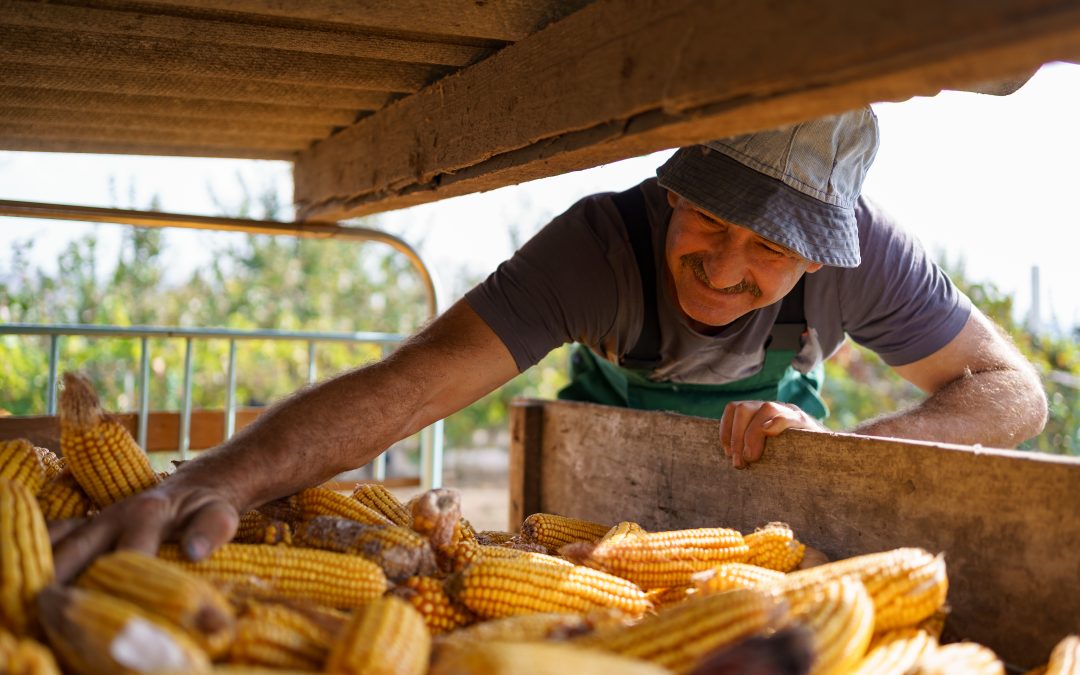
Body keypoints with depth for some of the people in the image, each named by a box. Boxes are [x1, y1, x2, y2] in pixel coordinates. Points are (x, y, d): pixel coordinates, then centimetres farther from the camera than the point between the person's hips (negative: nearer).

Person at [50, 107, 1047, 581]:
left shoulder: (863, 252, -31)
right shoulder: (602, 244, -38)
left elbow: (1014, 391, -22)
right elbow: (411, 382, -48)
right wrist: (211, 481, -65)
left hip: (770, 497, 1)